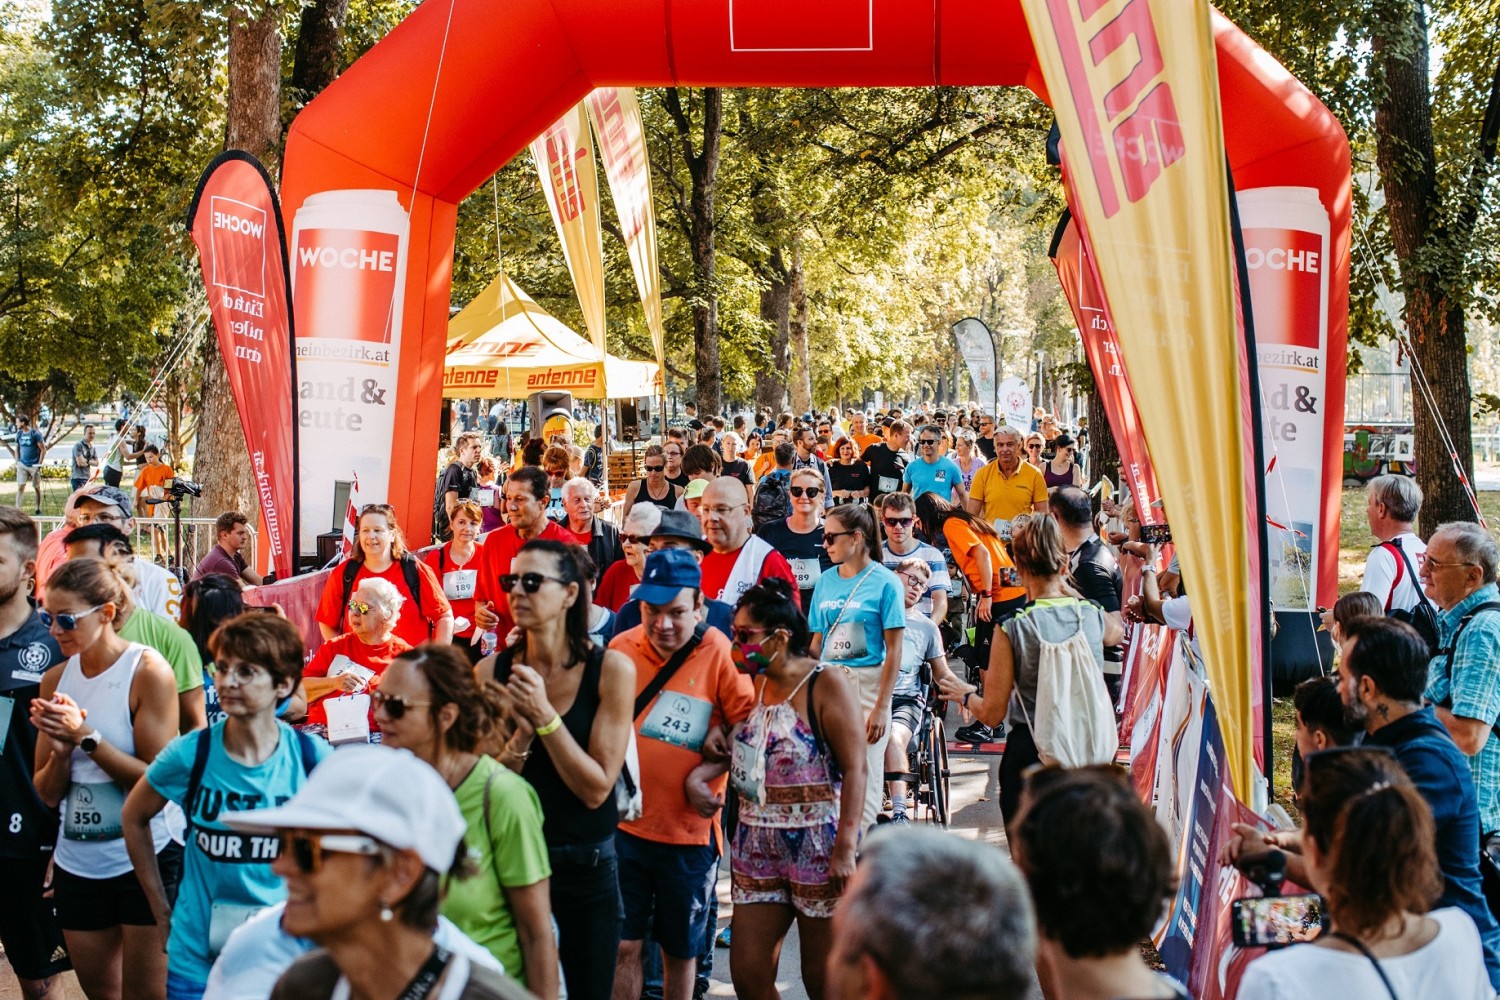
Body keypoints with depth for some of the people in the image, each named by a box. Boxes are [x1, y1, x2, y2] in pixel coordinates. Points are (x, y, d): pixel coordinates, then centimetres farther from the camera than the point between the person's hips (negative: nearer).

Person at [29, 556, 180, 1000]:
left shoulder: (148, 672, -11)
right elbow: (47, 793, 7)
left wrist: (85, 736, -20)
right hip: (77, 865, 6)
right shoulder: (55, 680, 4)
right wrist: (61, 751, -13)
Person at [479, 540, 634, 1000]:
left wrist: (544, 715, -22)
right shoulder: (493, 671, -5)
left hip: (586, 867, -1)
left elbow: (596, 789, -14)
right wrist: (521, 735, -22)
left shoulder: (610, 670, -11)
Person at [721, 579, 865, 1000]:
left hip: (819, 845, -6)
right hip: (757, 847, 6)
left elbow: (855, 769, -15)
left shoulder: (827, 685, -11)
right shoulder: (752, 684, 9)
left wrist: (846, 849, -20)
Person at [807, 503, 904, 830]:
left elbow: (894, 651, -8)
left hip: (867, 684, -5)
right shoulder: (826, 581, 10)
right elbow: (816, 644, 13)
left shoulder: (884, 582, -5)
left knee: (864, 777, -1)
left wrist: (881, 706, -13)